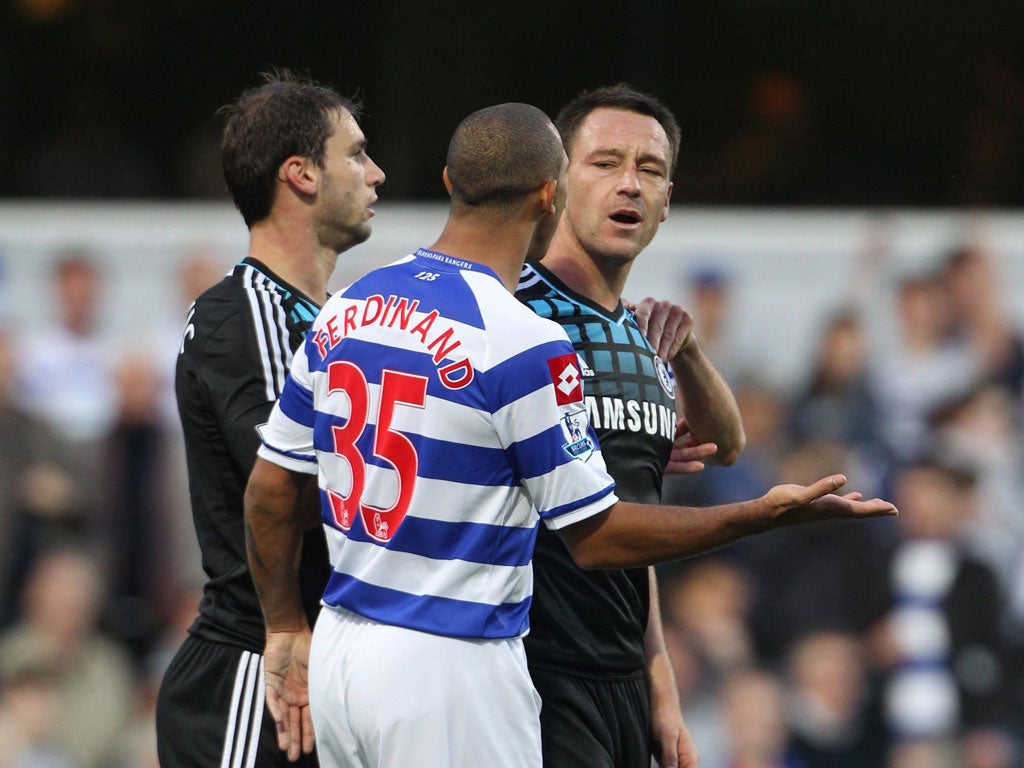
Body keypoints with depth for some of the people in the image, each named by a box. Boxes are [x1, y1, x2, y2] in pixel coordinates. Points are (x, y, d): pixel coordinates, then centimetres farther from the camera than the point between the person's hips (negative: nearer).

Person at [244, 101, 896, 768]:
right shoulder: (527, 344, -15)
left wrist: (287, 632, 24)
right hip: (451, 671, -8)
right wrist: (770, 513, -4)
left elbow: (271, 490, 11)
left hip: (339, 651, 8)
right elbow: (597, 537, -10)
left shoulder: (345, 311, 6)